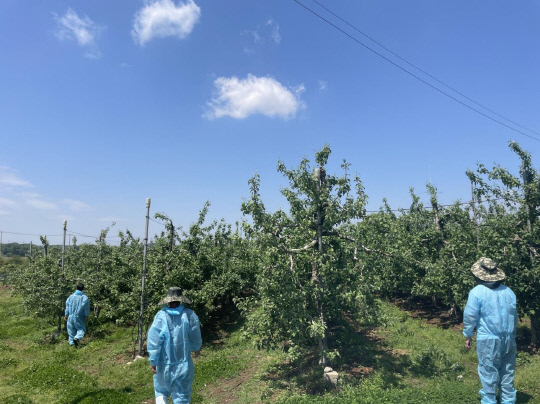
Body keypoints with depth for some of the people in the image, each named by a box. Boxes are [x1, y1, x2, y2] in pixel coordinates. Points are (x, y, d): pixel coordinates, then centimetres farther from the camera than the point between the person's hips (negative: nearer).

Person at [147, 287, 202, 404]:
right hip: (184, 364, 1)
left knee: (161, 391, 24)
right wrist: (194, 348, 19)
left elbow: (154, 341, -13)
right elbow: (196, 340, -3)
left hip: (165, 364, 0)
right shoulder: (190, 316, -12)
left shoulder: (161, 316, -15)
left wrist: (153, 361, -2)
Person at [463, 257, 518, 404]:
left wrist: (468, 335, 2)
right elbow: (514, 316, 12)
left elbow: (470, 316, -10)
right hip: (508, 338, 5)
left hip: (488, 339, -5)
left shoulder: (477, 292, -11)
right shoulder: (508, 291, 5)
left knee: (488, 373, 3)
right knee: (507, 372, 15)